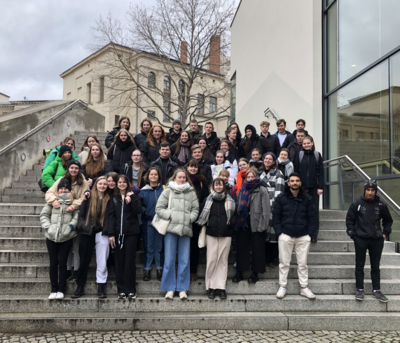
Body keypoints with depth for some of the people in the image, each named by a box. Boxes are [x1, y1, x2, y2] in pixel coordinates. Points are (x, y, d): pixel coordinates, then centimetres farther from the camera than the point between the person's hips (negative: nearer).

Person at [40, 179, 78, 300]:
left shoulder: (73, 202, 4)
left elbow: (77, 216, -3)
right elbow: (44, 215, 9)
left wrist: (71, 226, -13)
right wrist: (47, 227, -2)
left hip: (66, 237, -2)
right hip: (51, 236, 2)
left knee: (62, 262, -1)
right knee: (53, 262, 6)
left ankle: (61, 289, 11)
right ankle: (54, 289, 15)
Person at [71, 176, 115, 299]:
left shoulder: (109, 201, 6)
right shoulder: (88, 198, 5)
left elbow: (111, 218, 1)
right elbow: (81, 214, 6)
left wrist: (110, 233, -7)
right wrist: (82, 226, -8)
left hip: (102, 234, 0)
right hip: (87, 233, 0)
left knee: (102, 261, 2)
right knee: (84, 260, 7)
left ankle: (101, 288, 11)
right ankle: (80, 287, 17)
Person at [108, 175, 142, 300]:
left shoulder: (133, 196, 8)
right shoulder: (113, 198, 10)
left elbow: (138, 211, -5)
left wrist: (132, 199, -13)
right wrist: (111, 233, -3)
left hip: (131, 233, -1)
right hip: (117, 233, 1)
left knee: (130, 261, -1)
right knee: (119, 261, 3)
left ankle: (131, 290, 6)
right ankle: (121, 290, 10)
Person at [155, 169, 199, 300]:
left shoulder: (191, 192, 12)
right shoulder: (168, 191, 7)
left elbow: (195, 209, 11)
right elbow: (159, 208, 3)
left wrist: (190, 218, -6)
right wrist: (170, 215, -7)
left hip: (186, 229, 2)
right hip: (171, 228, -1)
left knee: (184, 260, 2)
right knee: (169, 260, 1)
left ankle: (182, 289, 11)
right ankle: (170, 288, 11)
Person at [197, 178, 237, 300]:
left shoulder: (230, 201, 7)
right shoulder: (207, 200, 7)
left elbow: (235, 216, 9)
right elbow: (201, 216, 12)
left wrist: (230, 223, -6)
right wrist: (206, 224, 0)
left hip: (226, 235, 0)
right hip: (211, 234, 0)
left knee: (223, 260, 3)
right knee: (211, 260, -2)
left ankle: (221, 287, 10)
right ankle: (211, 287, 7)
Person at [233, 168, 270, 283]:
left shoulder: (262, 191, -4)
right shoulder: (242, 190, 11)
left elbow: (266, 210, -8)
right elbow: (238, 207, 11)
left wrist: (263, 225, -14)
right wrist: (238, 221, 3)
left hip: (256, 224, -4)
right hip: (243, 223, 4)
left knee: (257, 248, 4)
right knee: (241, 247, 7)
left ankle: (255, 273, 14)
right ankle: (239, 272, 16)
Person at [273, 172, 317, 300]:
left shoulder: (307, 199, 6)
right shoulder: (281, 198, 1)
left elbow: (311, 218, 7)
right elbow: (275, 216, 2)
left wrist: (310, 234, 0)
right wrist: (279, 232, -6)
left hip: (303, 236, 1)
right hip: (286, 235, -1)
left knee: (303, 263, 8)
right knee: (284, 263, 5)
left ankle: (304, 287, 18)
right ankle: (282, 287, 15)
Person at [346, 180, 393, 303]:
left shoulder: (381, 205, 2)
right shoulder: (357, 203, -3)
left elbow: (388, 220, 16)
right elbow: (349, 220, 3)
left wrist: (385, 233, 7)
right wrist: (352, 234, -3)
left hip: (377, 240, 2)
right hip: (361, 240, -2)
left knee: (375, 266, 10)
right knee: (360, 266, 5)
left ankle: (377, 290, 19)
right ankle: (359, 290, 13)